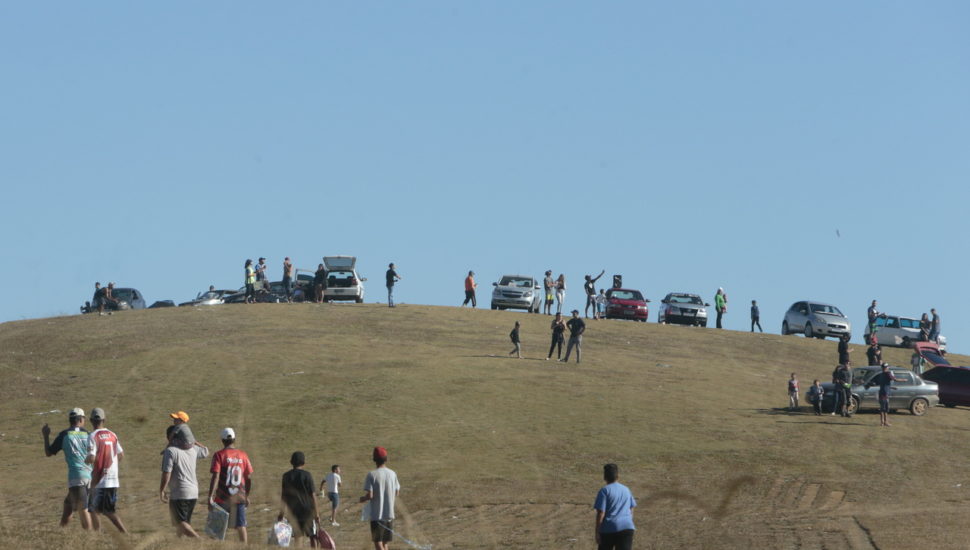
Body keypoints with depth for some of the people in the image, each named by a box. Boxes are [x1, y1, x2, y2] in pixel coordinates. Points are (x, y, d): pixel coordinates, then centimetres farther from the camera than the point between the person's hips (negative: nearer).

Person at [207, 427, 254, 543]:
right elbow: (249, 479, 9)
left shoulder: (219, 455, -7)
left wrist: (210, 497, -19)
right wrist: (247, 497, 20)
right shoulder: (243, 455, 5)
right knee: (241, 527, 5)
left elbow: (215, 477, -16)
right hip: (239, 498, 3)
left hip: (223, 499, -3)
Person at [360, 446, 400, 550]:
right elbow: (396, 493, 12)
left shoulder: (372, 475, -12)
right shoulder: (392, 474, 3)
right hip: (389, 514, 5)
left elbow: (369, 495, -17)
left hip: (376, 515, -5)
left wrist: (362, 499, 4)